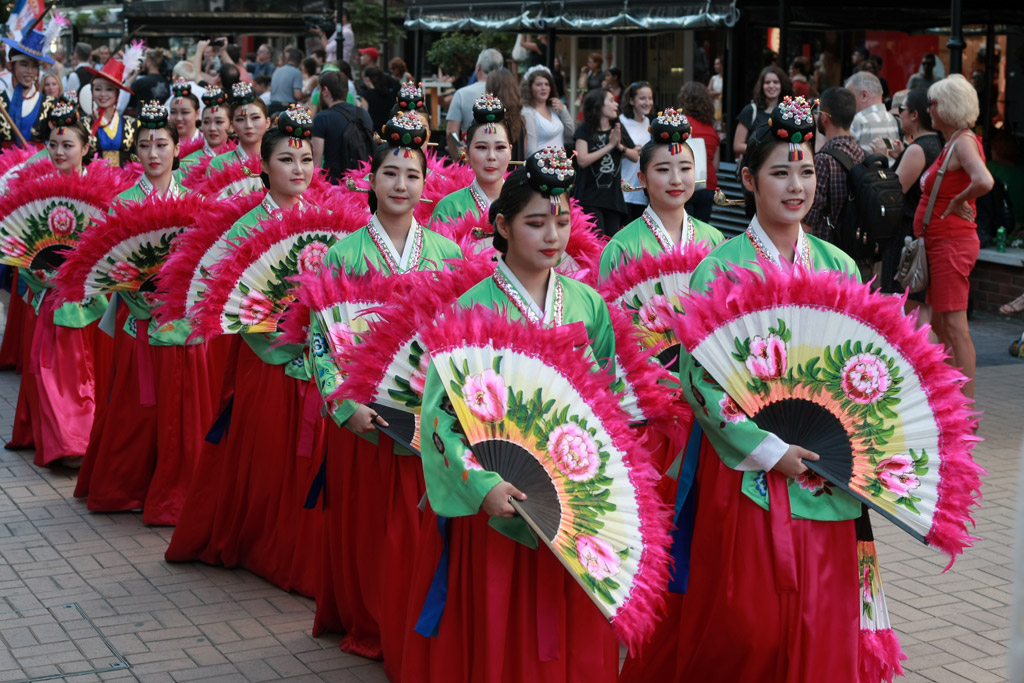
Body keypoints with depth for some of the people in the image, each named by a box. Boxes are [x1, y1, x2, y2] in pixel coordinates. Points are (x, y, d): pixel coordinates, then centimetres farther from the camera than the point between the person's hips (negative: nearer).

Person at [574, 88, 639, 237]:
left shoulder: (618, 129, 12)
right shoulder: (585, 130, -3)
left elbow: (635, 156, 13)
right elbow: (582, 160, -15)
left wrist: (620, 146, -7)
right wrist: (610, 145, -13)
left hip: (613, 196, 5)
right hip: (590, 198, -5)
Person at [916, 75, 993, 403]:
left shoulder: (964, 142, -15)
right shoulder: (952, 143, 14)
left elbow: (984, 181, -33)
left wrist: (957, 202, -19)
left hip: (953, 243, -10)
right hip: (940, 243, 10)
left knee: (954, 325, -10)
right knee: (938, 323, 15)